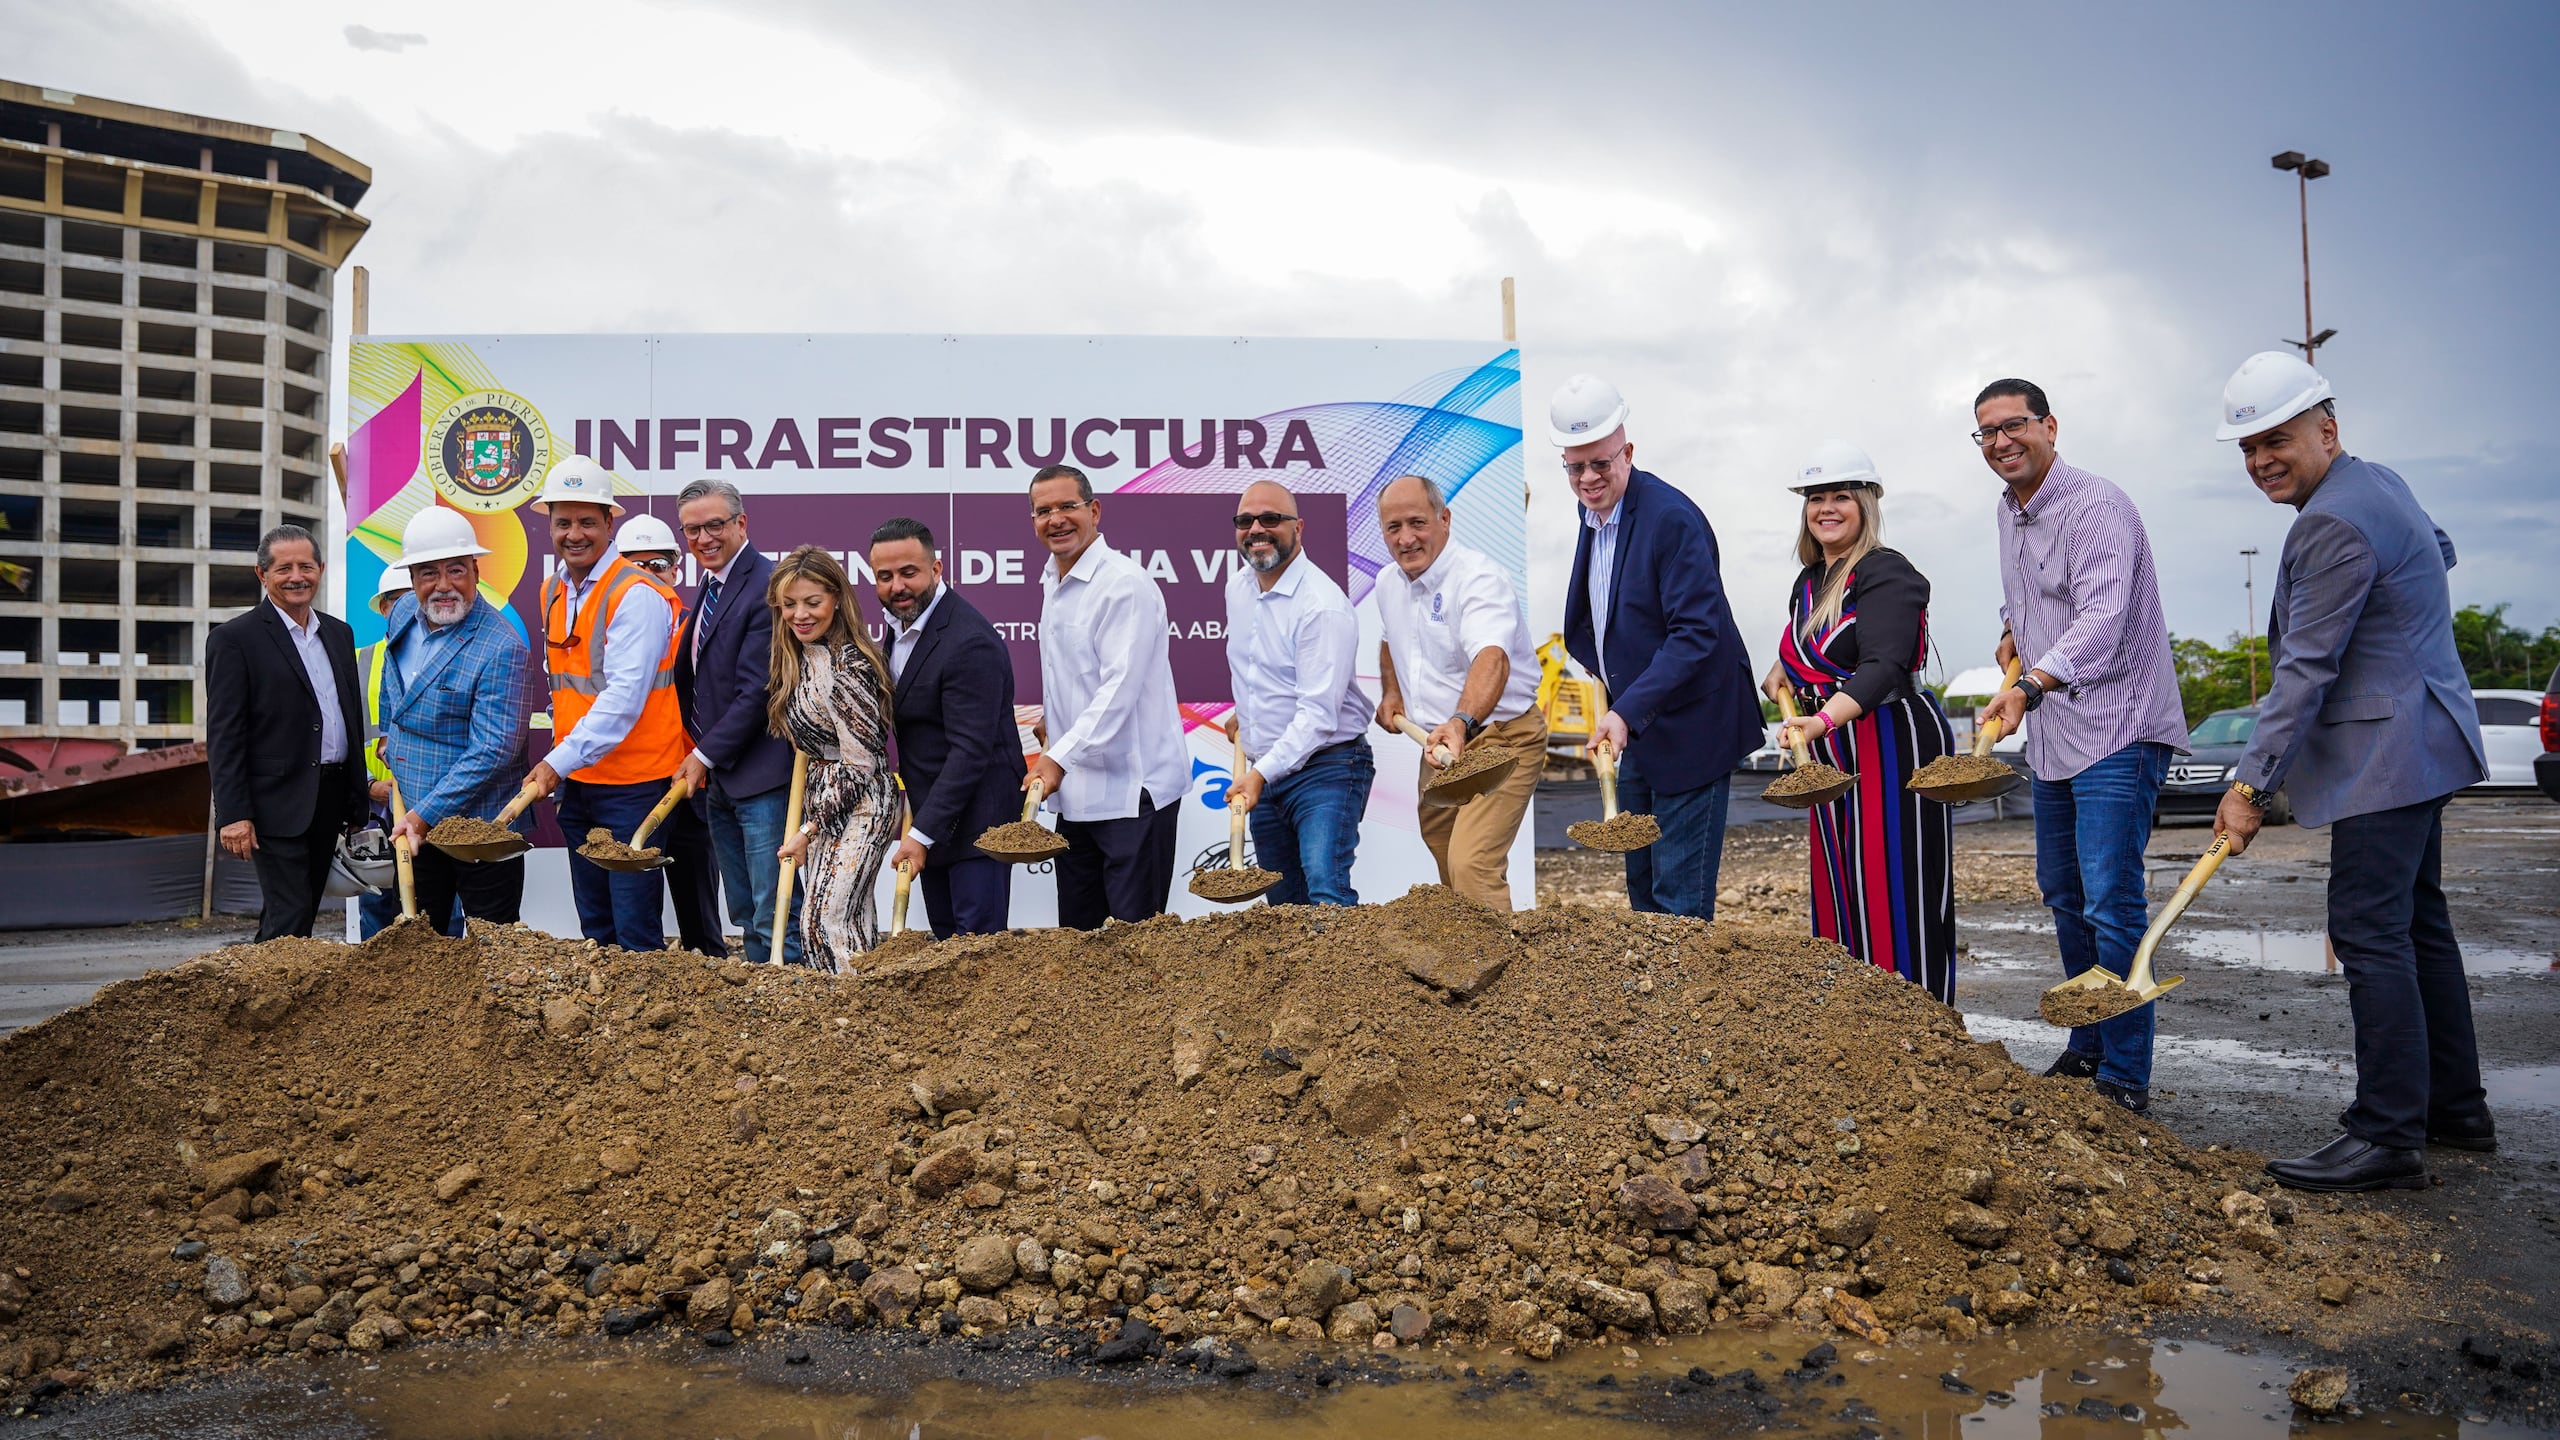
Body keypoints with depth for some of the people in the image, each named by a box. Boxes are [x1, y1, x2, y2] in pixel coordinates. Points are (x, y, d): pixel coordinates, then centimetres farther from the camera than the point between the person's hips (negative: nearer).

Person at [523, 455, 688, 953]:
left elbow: (624, 696, -21)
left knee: (636, 930, -5)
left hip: (632, 785, -8)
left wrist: (559, 762, -25)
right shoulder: (553, 591, 12)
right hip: (575, 784, 8)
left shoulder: (637, 594, -14)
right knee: (594, 927, 15)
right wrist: (561, 769, 16)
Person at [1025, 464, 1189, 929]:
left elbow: (1120, 687, -23)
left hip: (1131, 789, -9)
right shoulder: (1053, 582, 14)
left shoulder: (1124, 585, -16)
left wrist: (1060, 757, -26)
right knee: (1076, 933, 13)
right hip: (1075, 790, 9)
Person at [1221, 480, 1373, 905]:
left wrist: (1261, 774, -30)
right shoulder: (1238, 588, 8)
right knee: (1283, 904, 10)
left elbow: (1318, 714, -24)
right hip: (1263, 773, 8)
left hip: (1324, 768, -8)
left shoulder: (1323, 605, -19)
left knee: (1326, 894, -23)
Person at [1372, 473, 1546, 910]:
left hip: (1499, 739, -8)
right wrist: (1390, 691, 10)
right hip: (1439, 743, 8)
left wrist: (1462, 722, -58)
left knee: (1473, 866, -21)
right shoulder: (1389, 584, 4)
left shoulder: (1479, 579, -22)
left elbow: (1492, 657, -41)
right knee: (1444, 858, 17)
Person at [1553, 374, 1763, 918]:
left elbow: (1696, 633, -26)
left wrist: (1627, 710, -33)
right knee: (1641, 887, 16)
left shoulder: (1673, 518, -19)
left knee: (1681, 896, -4)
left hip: (1687, 731, -8)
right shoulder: (1593, 512, 8)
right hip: (1633, 729, 8)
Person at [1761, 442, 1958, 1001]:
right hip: (1833, 756, 8)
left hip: (1896, 749, -8)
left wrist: (1824, 720, -42)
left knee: (1895, 897, -6)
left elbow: (1882, 666, -28)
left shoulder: (1886, 575, -13)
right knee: (1840, 897, 10)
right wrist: (1781, 673, 11)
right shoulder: (1809, 583, 12)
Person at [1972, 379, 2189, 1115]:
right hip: (2053, 732, 9)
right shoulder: (2010, 512, 13)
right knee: (2063, 894, 15)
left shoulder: (2097, 507, -15)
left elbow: (2101, 617, -28)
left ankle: (2126, 1079, -4)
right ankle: (2087, 1050, 28)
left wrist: (2030, 685, -41)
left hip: (2116, 728, -9)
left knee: (2111, 903, -12)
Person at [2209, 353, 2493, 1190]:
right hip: (2415, 742, 11)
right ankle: (2456, 1108, 25)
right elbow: (2439, 551, 35)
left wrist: (2252, 783, -20)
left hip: (2387, 754, -11)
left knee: (2369, 932, -12)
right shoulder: (2376, 481, 14)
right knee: (2416, 924, 16)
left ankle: (2388, 1138, -11)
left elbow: (2305, 672, -22)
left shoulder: (2334, 524, -19)